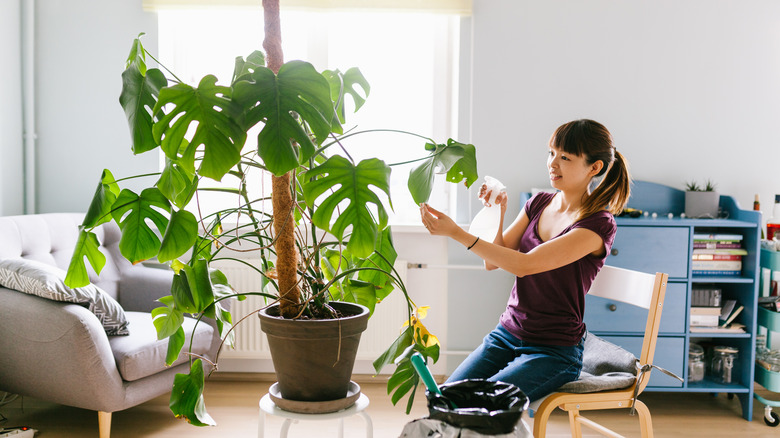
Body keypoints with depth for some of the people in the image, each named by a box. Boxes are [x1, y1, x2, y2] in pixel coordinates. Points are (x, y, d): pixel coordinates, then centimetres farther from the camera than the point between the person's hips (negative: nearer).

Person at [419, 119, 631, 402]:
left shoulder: (598, 224, -15)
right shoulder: (539, 203, 7)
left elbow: (524, 264, -24)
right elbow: (493, 262, 6)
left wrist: (456, 233, -26)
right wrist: (495, 215, -9)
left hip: (555, 351, -6)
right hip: (506, 334, 6)